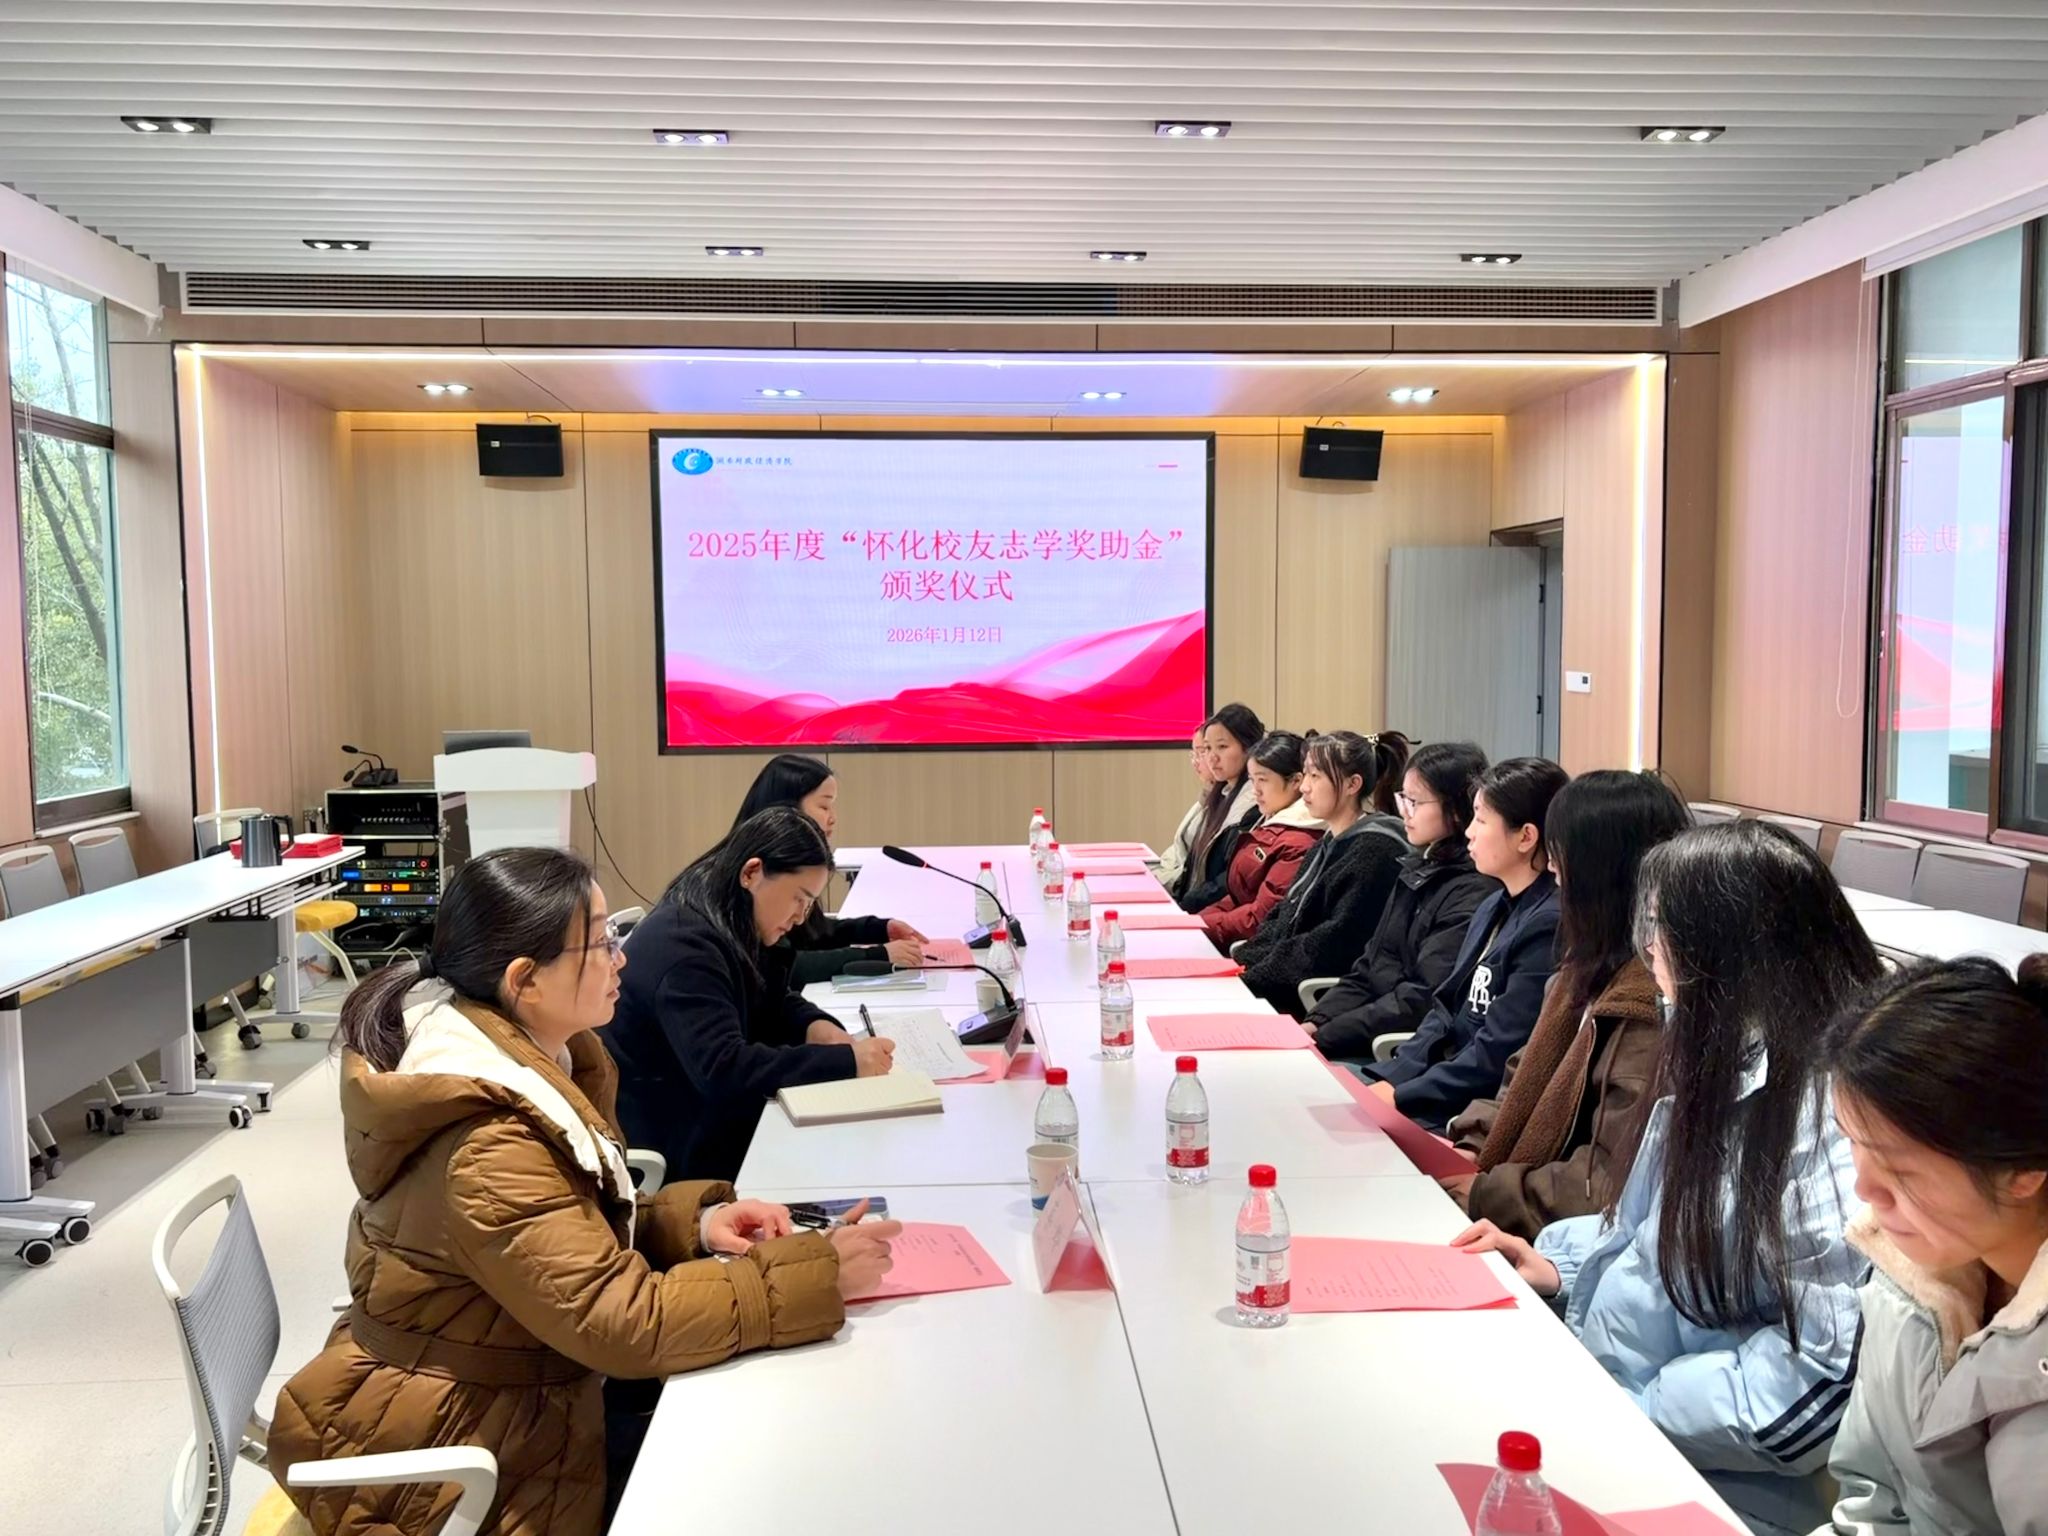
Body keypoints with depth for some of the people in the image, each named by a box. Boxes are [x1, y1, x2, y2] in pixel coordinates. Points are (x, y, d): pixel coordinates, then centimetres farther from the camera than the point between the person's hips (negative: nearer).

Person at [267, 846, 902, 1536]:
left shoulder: (523, 1058, 0)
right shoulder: (485, 1144, -28)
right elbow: (625, 1323, -29)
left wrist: (692, 1220, -8)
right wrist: (818, 1275, -26)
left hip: (517, 1395, 8)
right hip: (449, 1453, -8)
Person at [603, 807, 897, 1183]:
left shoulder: (736, 929, 5)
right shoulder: (681, 945, -26)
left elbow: (774, 1004, 16)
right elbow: (723, 1070, -34)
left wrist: (817, 1026, -7)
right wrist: (845, 1061, -33)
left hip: (715, 1119, 9)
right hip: (673, 1147, -9)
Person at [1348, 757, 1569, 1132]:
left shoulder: (1548, 927, -20)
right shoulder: (1494, 909, 11)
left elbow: (1494, 1058, -22)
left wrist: (1398, 1096, -17)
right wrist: (1389, 1079, -1)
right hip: (1443, 1078, 9)